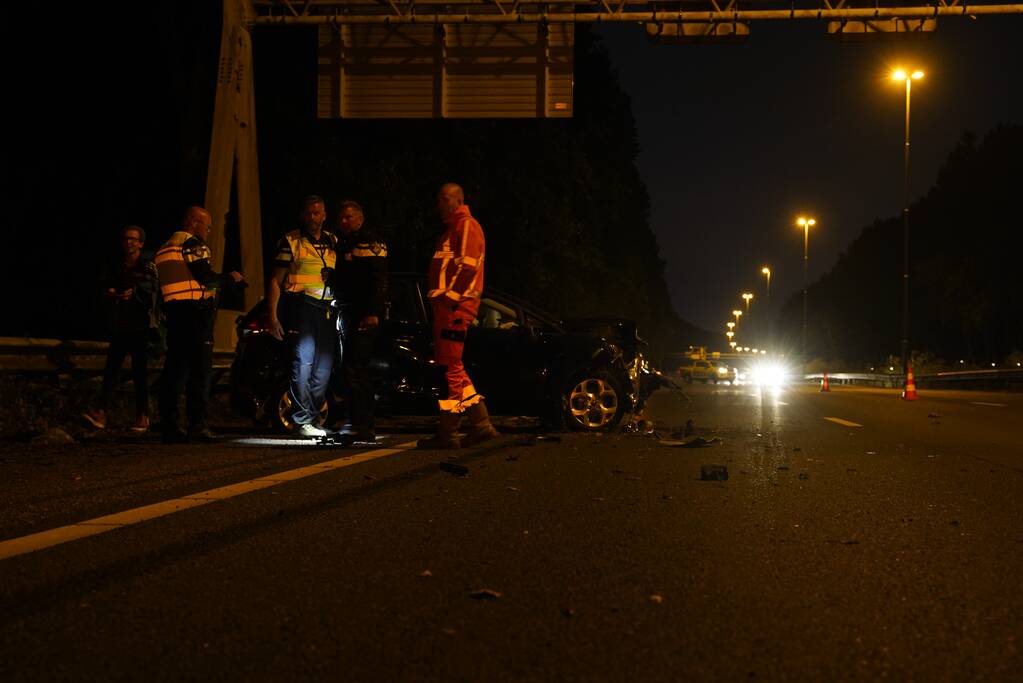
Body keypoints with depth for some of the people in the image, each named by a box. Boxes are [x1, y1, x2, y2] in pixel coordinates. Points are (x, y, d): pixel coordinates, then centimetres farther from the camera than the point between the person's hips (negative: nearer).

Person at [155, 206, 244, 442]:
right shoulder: (192, 244, -7)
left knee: (175, 370, 8)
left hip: (173, 310, 9)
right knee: (200, 370, -8)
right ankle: (198, 425, -11)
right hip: (195, 310, -9)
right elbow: (206, 278, -15)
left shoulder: (166, 248, 21)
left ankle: (168, 427, 6)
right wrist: (231, 278, -1)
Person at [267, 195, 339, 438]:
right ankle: (303, 421, -9)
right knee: (303, 361, -12)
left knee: (324, 366, 7)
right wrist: (273, 316, -6)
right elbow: (275, 281, 1)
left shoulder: (333, 242, 18)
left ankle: (314, 417, 19)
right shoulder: (290, 241, 4)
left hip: (327, 309, 5)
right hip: (300, 306, -5)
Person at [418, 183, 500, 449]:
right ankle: (481, 424, 15)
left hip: (456, 306, -11)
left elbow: (468, 265, -17)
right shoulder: (451, 229, 25)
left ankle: (447, 433, -7)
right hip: (446, 306, 11)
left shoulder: (467, 225, -6)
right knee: (452, 367, 13)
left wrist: (450, 296, -22)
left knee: (451, 367, -9)